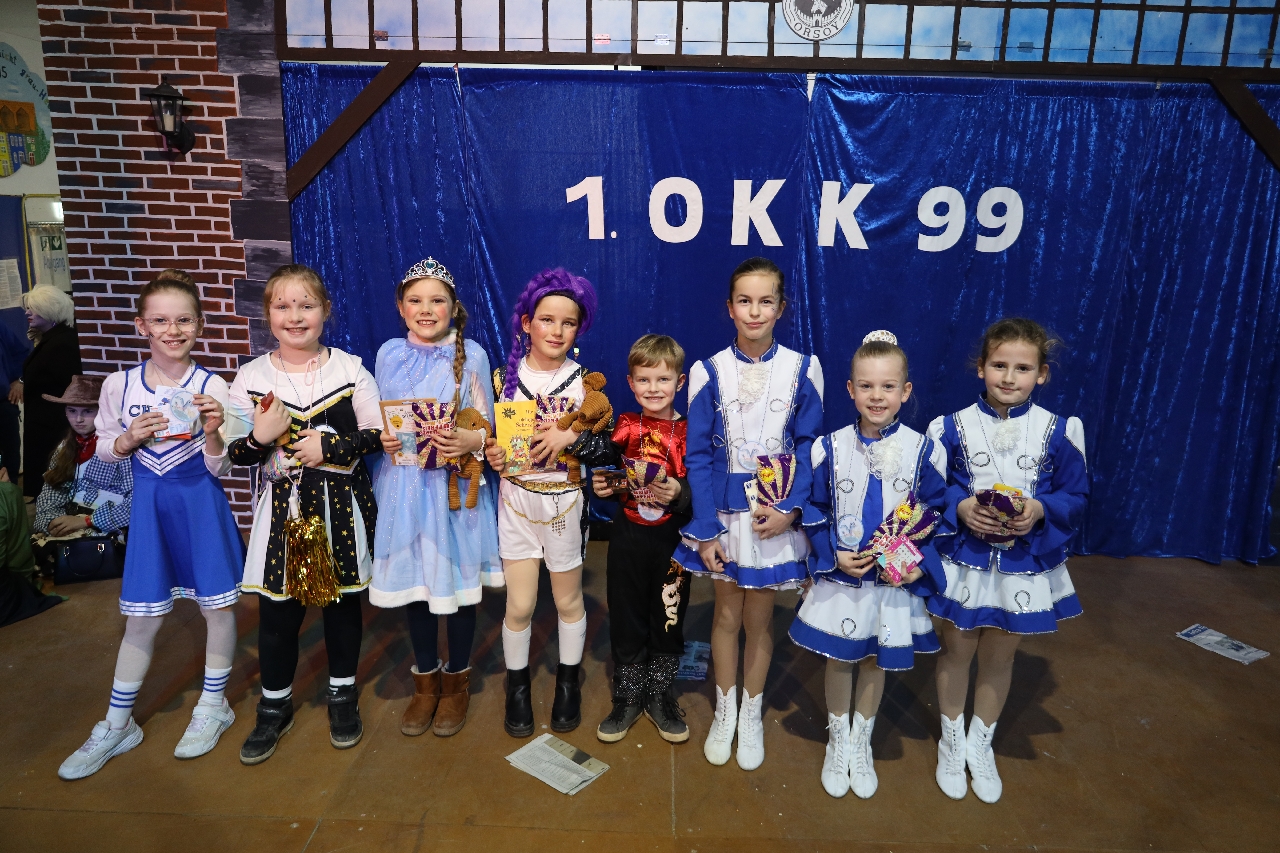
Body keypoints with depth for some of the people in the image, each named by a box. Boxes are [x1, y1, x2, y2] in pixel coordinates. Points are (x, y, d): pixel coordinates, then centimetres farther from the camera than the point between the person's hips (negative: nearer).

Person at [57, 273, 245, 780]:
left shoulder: (211, 387, -11)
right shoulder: (119, 385, -4)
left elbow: (219, 467, -8)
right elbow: (104, 450, 7)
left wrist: (213, 433, -28)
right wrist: (130, 438, -13)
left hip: (201, 502, -1)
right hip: (148, 505, 2)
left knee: (217, 605, 9)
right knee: (141, 618, 10)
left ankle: (213, 705, 31)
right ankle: (116, 725, 28)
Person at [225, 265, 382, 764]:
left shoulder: (350, 369, -4)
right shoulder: (251, 378, -1)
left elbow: (378, 435, -4)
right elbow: (234, 455, 1)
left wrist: (329, 447, -16)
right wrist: (261, 437, -19)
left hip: (342, 506, 0)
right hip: (281, 508, 1)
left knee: (343, 599, 13)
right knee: (277, 610, 7)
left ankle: (342, 695, 34)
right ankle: (275, 706, 30)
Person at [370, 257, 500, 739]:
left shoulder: (472, 355, -5)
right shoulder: (389, 355, 4)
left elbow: (487, 426, -1)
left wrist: (470, 441, -21)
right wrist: (382, 439, -9)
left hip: (456, 486, -3)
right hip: (405, 485, 3)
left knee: (457, 581, 7)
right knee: (414, 582, 11)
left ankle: (456, 681, 29)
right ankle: (425, 681, 31)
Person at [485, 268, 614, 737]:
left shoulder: (584, 381, -5)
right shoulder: (504, 376, -2)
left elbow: (606, 450, -5)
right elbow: (487, 437, 7)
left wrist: (573, 437, -22)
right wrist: (490, 455, -14)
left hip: (566, 504, 0)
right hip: (517, 502, 1)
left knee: (568, 600, 14)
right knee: (519, 605, 5)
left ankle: (568, 685, 35)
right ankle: (517, 688, 28)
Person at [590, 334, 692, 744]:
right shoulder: (623, 427, 2)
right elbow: (606, 474, 11)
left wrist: (680, 493, -26)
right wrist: (600, 485, -10)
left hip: (673, 539, -2)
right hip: (628, 537, 2)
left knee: (669, 618, 11)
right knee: (626, 618, 11)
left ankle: (660, 695, 32)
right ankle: (628, 697, 29)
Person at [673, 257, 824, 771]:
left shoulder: (802, 369, -5)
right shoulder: (709, 372, -5)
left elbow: (810, 449, -2)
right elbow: (698, 455, -4)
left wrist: (790, 509, -15)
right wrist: (704, 530, -9)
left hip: (777, 515, 0)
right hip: (724, 514, 0)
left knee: (759, 619, 12)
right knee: (727, 615, 13)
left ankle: (752, 717, 33)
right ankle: (724, 713, 33)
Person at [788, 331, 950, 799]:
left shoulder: (924, 451, -9)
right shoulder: (829, 448, -8)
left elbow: (937, 516, -3)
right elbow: (813, 511, -2)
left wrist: (920, 564, -16)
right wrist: (834, 555, -15)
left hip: (897, 580, 0)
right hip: (840, 577, 0)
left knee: (876, 661, 17)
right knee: (840, 659, 14)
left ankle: (861, 743, 40)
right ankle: (837, 742, 37)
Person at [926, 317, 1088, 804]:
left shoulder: (1059, 431, -6)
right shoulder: (952, 428, -8)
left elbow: (1076, 496, -1)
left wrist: (1040, 509, -19)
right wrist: (960, 508, -21)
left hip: (1024, 565, 1)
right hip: (962, 560, -1)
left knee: (999, 658, 17)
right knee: (957, 652, 14)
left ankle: (980, 743, 40)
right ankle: (951, 741, 37)